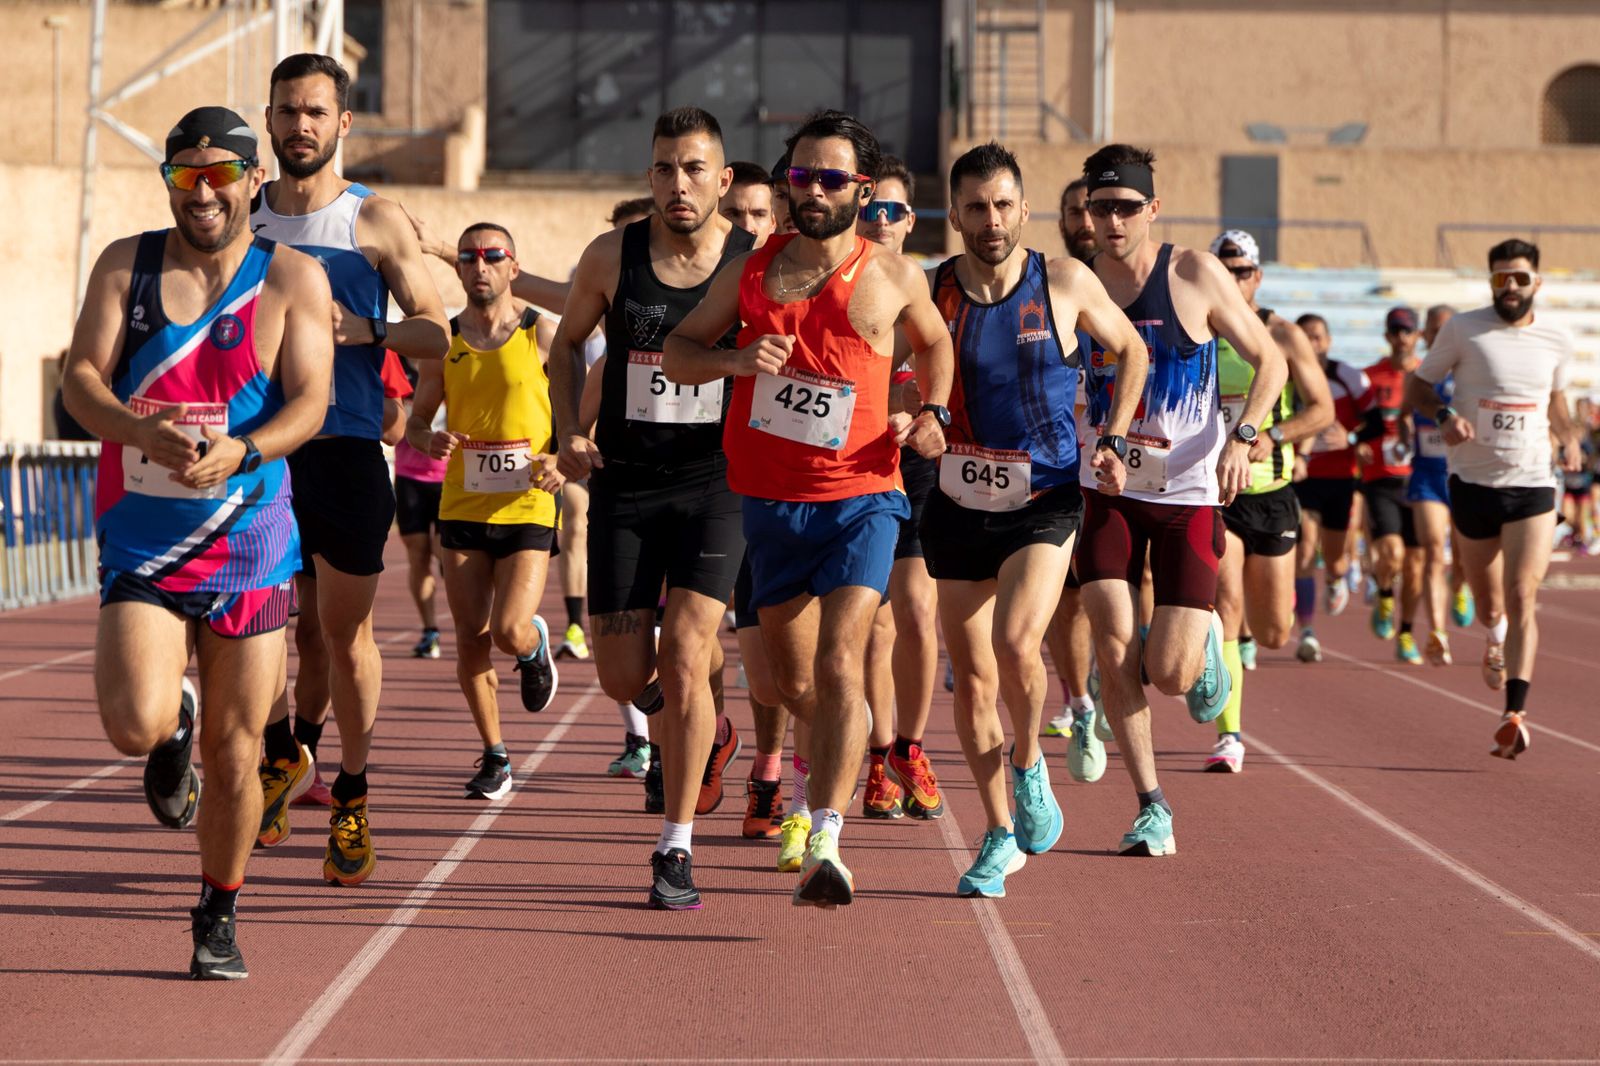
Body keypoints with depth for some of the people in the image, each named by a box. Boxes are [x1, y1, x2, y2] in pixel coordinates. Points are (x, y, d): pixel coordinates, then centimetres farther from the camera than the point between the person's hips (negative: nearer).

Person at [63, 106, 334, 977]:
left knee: (234, 754, 4)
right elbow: (81, 376, -4)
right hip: (141, 546, 0)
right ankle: (172, 724, 18)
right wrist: (143, 433, -25)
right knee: (135, 726, -20)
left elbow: (309, 401, -7)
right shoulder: (127, 266, 4)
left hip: (249, 546, 0)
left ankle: (218, 916, 26)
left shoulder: (293, 278, 1)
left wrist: (238, 452, -27)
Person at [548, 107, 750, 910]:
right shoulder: (611, 257, -1)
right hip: (624, 485, 2)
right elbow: (568, 341, 15)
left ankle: (677, 849, -6)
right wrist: (568, 432, 1)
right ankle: (693, 731, 39)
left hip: (715, 485, -2)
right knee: (623, 675, 3)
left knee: (684, 655, -15)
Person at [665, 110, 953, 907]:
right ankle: (839, 757, 46)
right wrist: (735, 359, -12)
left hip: (859, 498, -3)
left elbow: (935, 342, 19)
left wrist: (932, 414, 1)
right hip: (769, 502, 3)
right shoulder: (751, 271, 5)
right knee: (794, 682, 12)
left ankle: (824, 846, -25)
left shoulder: (892, 277, 0)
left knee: (839, 666, -20)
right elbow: (677, 352, 9)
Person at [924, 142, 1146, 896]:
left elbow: (1131, 351, 12)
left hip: (1045, 503, -2)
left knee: (1016, 644, -23)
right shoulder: (928, 293, -5)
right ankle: (1001, 837, 20)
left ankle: (1028, 763, 8)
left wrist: (1113, 439, 2)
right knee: (972, 677, 5)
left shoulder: (1066, 284, -5)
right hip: (959, 507, 2)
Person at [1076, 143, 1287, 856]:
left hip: (1187, 494, -2)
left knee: (1170, 674, -7)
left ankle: (1205, 642, 31)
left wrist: (1241, 437, -14)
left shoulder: (1196, 277, -7)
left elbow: (1269, 361, 1)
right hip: (1104, 492, 2)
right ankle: (1151, 807, -1)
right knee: (1114, 648, -13)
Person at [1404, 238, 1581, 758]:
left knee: (1522, 597, -15)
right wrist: (1444, 416, -16)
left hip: (1533, 486, 0)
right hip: (1473, 482, 0)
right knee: (1488, 602, 14)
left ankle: (1515, 714, -21)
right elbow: (1417, 386, 4)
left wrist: (1569, 438, 2)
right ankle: (1497, 636, 52)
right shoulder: (1462, 330, -4)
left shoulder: (1557, 341, 4)